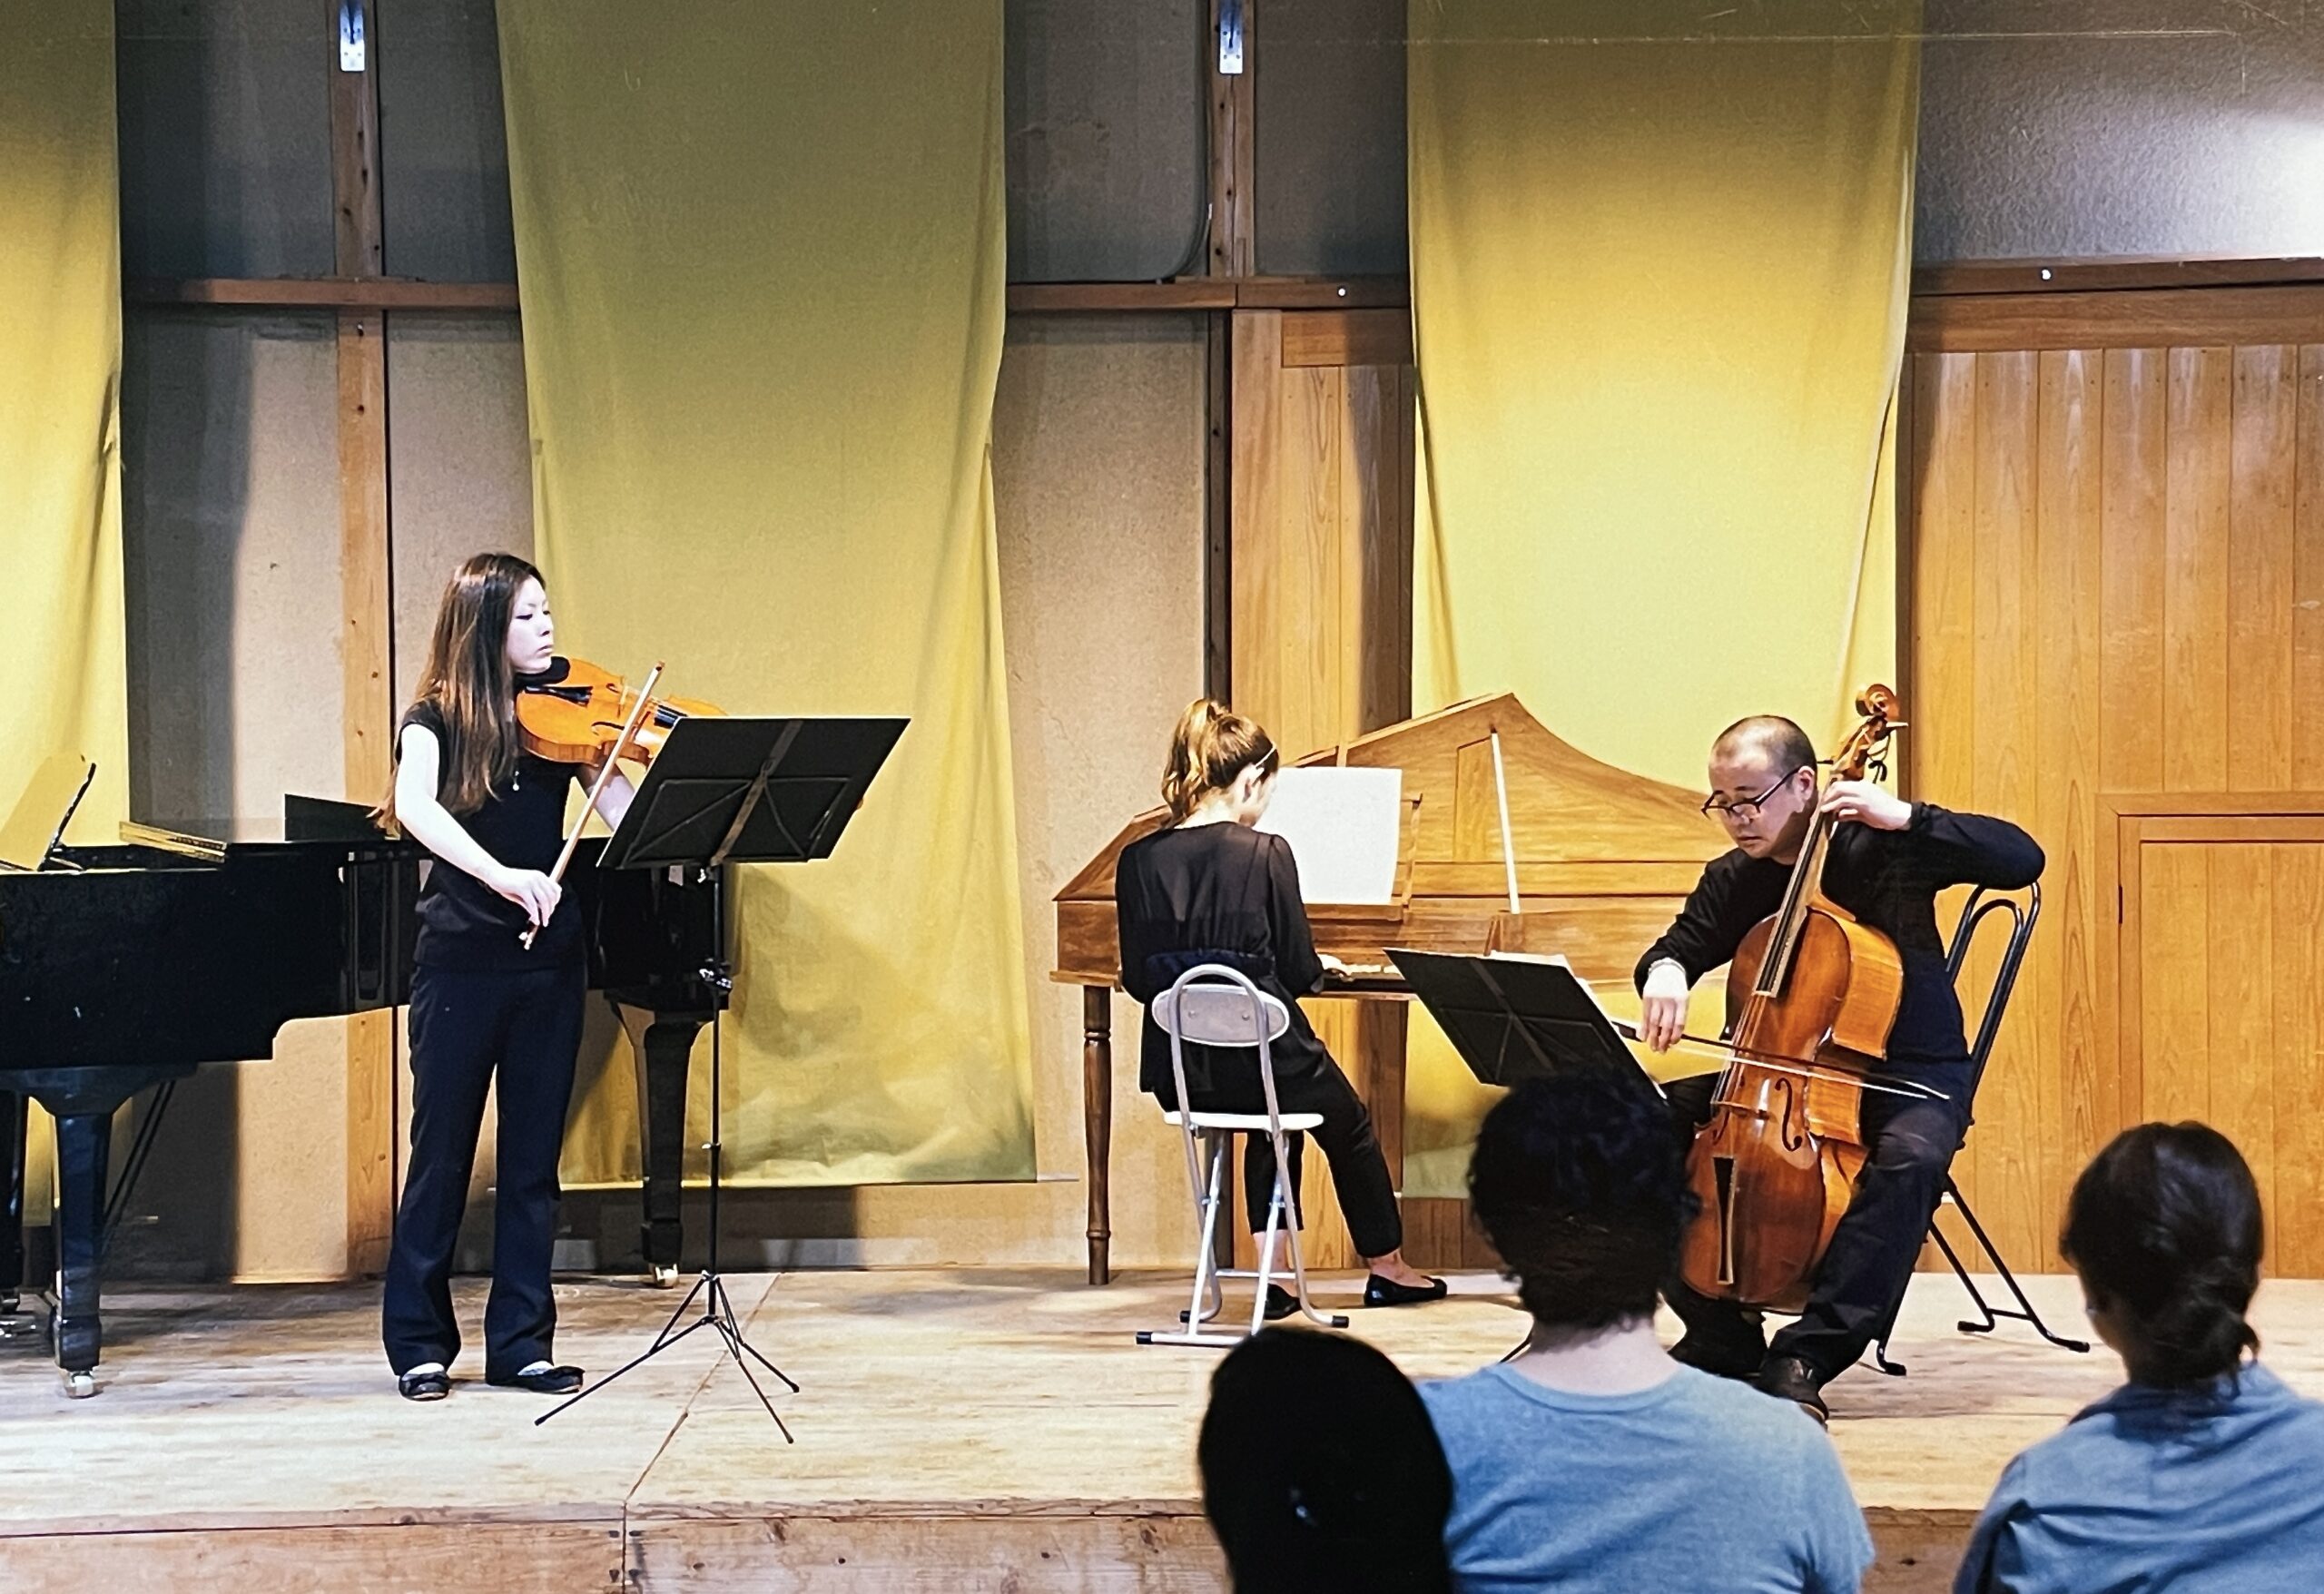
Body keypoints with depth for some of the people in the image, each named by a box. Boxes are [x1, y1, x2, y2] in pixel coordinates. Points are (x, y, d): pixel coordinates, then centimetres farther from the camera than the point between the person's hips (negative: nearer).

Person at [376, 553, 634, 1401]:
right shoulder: (438, 716, -4)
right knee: (441, 1150, 4)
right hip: (461, 958, -3)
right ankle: (420, 1341, 15)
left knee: (534, 1156, 7)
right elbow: (415, 807, -24)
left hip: (549, 957, 3)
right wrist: (500, 874, -39)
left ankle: (521, 1341, 14)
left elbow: (626, 813, -6)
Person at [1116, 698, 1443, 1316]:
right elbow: (1299, 972, -8)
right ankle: (1386, 1267, 43)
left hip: (1178, 1074, 4)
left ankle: (1274, 1272, 29)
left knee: (1275, 1118, 36)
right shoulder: (1265, 853, -14)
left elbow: (1138, 980, 3)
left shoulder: (1138, 860, -3)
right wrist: (1323, 966, 15)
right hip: (1257, 1056, -4)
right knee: (1349, 1125, 28)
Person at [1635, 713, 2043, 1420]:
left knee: (1912, 1157, -39)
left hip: (1910, 1076, -5)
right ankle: (1722, 1332, -7)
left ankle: (1809, 1353, -33)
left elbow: (2023, 860, -18)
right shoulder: (1732, 881, 4)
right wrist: (1665, 971, -13)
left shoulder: (1880, 846, -11)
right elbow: (1677, 948, 13)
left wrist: (1906, 817, -27)